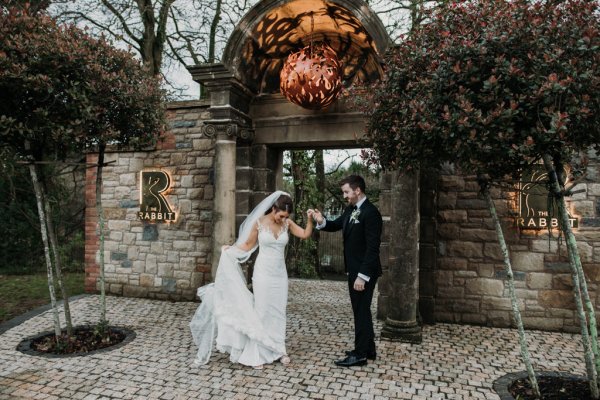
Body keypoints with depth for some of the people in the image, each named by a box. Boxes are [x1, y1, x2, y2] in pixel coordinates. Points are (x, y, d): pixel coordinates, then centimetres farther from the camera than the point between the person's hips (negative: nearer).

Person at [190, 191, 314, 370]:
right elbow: (248, 245, 0)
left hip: (280, 273, 3)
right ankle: (258, 353, 13)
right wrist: (230, 250, -6)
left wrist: (309, 219, -16)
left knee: (278, 312, 10)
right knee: (261, 311, 3)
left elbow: (305, 234, -4)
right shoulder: (259, 222, -9)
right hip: (263, 272, -3)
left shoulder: (287, 223, -1)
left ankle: (277, 349, 24)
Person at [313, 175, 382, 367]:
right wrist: (321, 221, -6)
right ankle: (368, 349, 32)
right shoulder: (351, 210, 7)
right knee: (361, 310, 18)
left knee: (361, 311, 2)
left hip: (364, 272, -9)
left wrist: (362, 275, -23)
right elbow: (336, 225, 16)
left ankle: (360, 354, 15)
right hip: (354, 270, 9)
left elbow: (372, 247, -22)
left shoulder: (371, 212, -19)